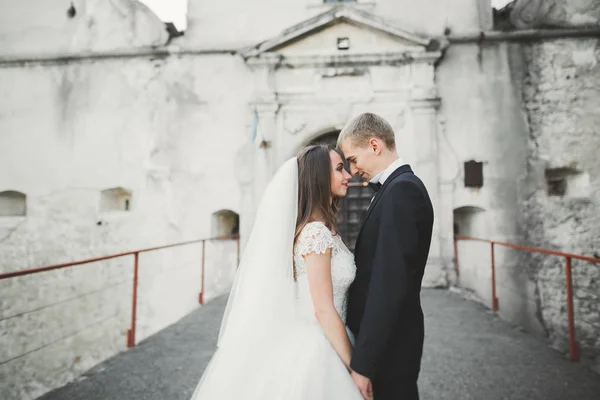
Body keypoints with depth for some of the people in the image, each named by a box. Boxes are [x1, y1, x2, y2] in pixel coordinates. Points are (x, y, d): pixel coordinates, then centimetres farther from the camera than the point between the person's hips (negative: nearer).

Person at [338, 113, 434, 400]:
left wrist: (362, 364, -21)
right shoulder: (397, 188, 10)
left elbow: (390, 284, -26)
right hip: (384, 339, 9)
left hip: (387, 347, -9)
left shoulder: (402, 189, -20)